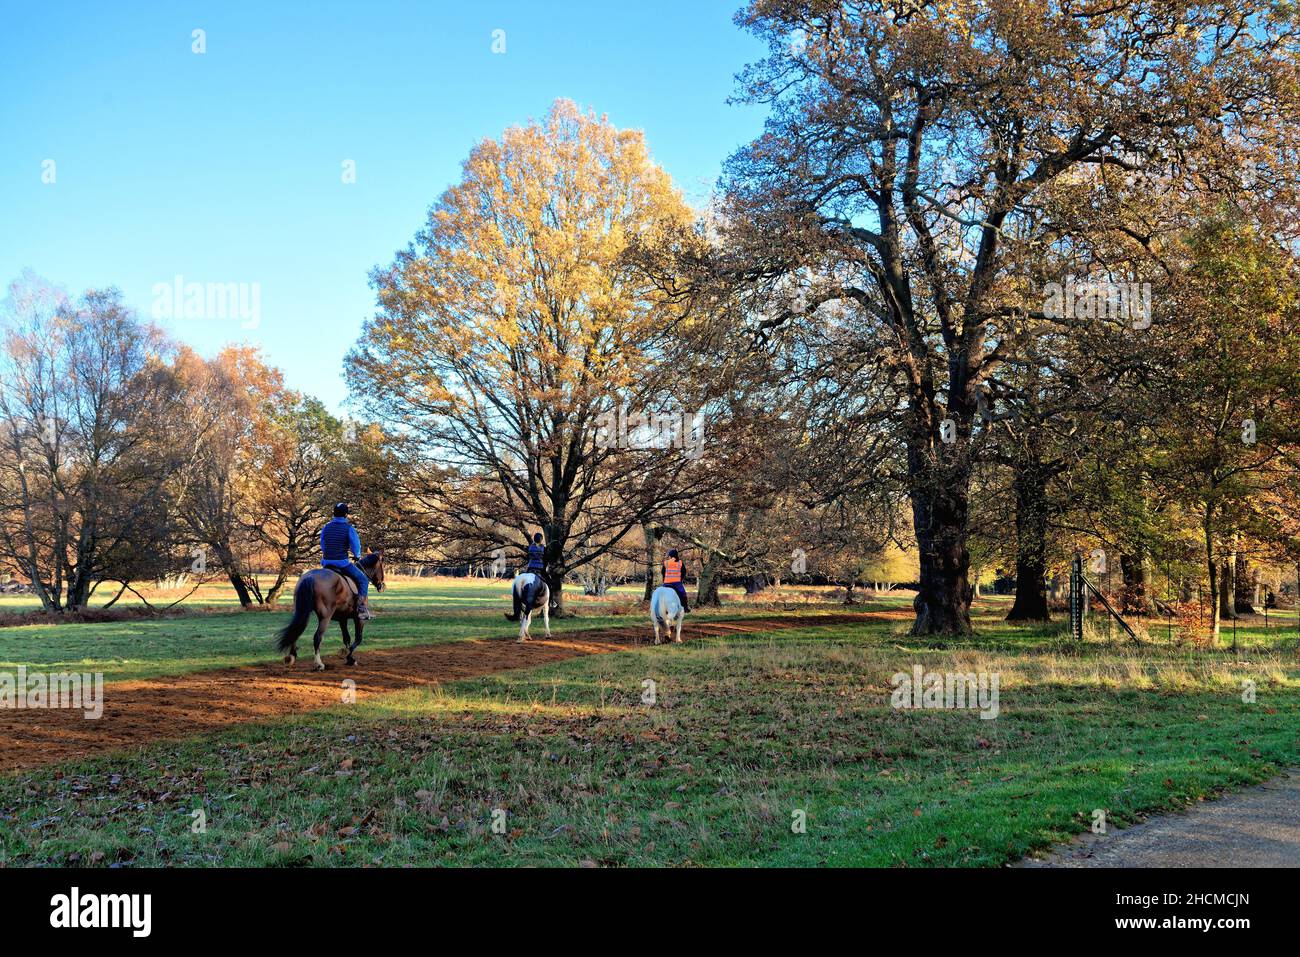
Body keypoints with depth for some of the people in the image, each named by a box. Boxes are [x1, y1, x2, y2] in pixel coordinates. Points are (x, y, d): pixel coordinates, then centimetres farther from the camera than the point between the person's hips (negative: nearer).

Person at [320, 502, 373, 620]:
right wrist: (357, 556, 15)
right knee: (363, 580, 5)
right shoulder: (349, 528, -9)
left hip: (327, 562, 6)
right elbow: (356, 546, -6)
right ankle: (362, 609, -7)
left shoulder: (326, 527, 7)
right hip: (342, 562, -6)